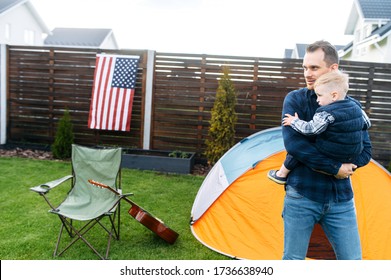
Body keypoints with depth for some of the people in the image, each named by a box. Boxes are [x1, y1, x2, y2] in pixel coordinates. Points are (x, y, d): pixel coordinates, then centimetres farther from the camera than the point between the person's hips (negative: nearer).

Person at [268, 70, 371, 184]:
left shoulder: (326, 113, -20)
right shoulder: (356, 107, 4)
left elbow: (310, 129, -22)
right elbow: (367, 124, 18)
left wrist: (294, 122, -6)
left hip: (328, 157, -7)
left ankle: (281, 174, 17)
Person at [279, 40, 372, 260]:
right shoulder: (295, 100, -4)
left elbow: (365, 151, 6)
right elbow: (293, 143, -17)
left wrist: (345, 167, -13)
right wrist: (335, 167, -16)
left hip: (341, 199, 3)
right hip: (302, 195, -3)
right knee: (293, 260, 8)